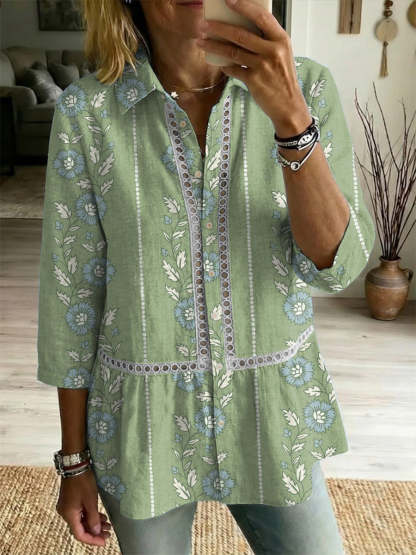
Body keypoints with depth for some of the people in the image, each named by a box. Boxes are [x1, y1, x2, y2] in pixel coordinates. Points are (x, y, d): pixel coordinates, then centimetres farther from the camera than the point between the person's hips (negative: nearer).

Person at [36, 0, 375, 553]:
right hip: (145, 423, 0)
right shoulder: (86, 111, -11)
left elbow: (335, 264, -14)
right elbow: (71, 291, -5)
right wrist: (75, 461, 1)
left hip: (274, 418, 1)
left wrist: (290, 117, -29)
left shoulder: (308, 88, -8)